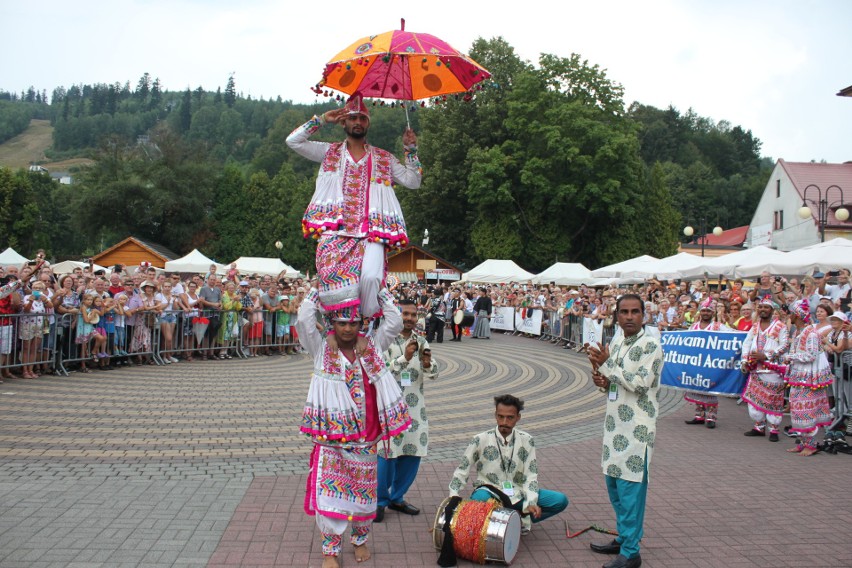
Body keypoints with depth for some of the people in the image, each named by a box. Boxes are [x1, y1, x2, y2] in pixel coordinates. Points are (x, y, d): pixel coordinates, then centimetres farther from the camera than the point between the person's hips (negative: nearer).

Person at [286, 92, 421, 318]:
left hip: (371, 231, 0)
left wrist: (411, 150, 6)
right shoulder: (330, 152, 20)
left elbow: (413, 181, 15)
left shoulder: (384, 158, 21)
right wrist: (322, 120, 10)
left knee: (370, 276, -25)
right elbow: (293, 141, 12)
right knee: (335, 274, -26)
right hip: (335, 229, 0)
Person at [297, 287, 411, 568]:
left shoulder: (371, 347, 5)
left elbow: (395, 323, -1)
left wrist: (380, 290, 0)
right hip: (331, 435, -2)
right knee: (330, 490, 1)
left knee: (364, 489, 14)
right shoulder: (321, 349, -1)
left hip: (364, 436, 2)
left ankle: (360, 540, 35)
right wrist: (317, 290, -6)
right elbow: (304, 319, -14)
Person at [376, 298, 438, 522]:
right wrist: (405, 358, -25)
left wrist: (428, 364, -16)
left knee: (414, 453, 9)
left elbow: (433, 375, 7)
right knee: (388, 453, -1)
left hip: (415, 406, 5)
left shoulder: (421, 342, 9)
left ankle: (396, 497, 26)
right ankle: (380, 501, 16)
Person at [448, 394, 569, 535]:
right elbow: (462, 470, -5)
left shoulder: (526, 441, -4)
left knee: (561, 500, -14)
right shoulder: (481, 440, -9)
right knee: (479, 499, -40)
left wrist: (531, 503, -20)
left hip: (517, 494, 3)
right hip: (490, 492, -2)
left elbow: (531, 475, -5)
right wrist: (453, 496, -19)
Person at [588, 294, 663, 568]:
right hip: (615, 422, 8)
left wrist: (606, 363, -18)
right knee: (613, 482, 16)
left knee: (630, 487, -4)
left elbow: (640, 384, -20)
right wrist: (602, 379, -3)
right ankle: (624, 537, 32)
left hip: (637, 426, -8)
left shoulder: (650, 344, -12)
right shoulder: (616, 342, 11)